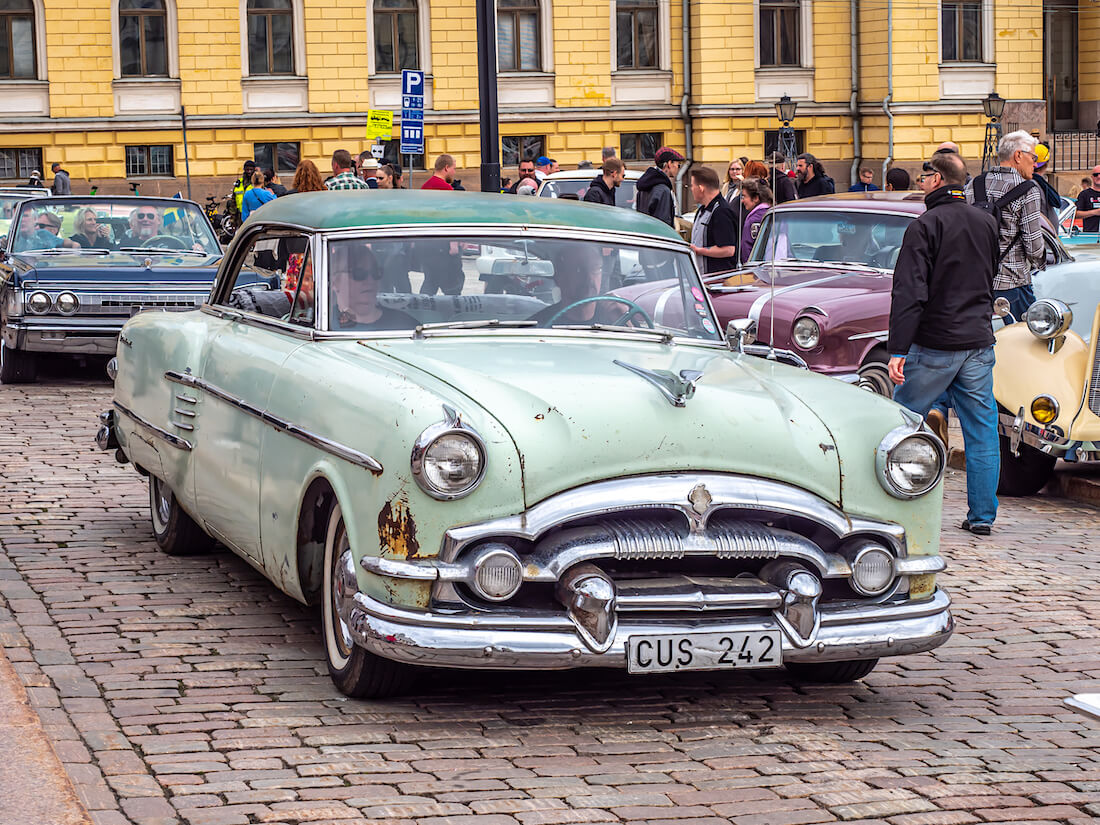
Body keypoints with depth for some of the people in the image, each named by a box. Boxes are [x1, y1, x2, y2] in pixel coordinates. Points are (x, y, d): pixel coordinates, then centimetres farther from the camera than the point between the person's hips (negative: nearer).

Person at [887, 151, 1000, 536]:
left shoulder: (925, 226, -11)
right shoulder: (988, 223, 8)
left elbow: (909, 293, -18)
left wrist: (898, 350, -21)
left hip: (935, 345, -5)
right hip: (979, 343, 5)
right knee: (982, 432, 7)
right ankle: (982, 515, 9)